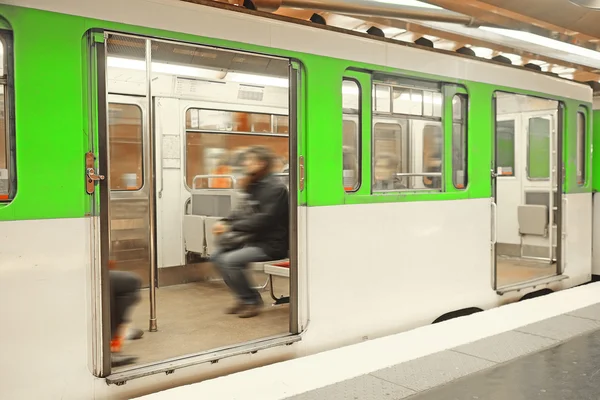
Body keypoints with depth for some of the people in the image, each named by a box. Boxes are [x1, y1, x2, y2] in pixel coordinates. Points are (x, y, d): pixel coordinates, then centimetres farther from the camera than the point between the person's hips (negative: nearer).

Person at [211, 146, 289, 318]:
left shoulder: (275, 188, -17)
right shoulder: (253, 185, 10)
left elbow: (263, 220, -24)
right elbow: (244, 213, 16)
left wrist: (232, 227, -23)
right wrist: (225, 222, -3)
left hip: (271, 244, -9)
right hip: (254, 239, 9)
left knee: (230, 260, -22)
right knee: (218, 255, 4)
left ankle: (252, 300, -1)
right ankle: (243, 297, 14)